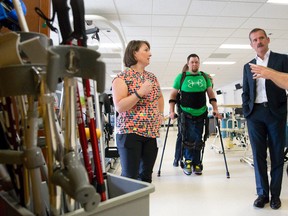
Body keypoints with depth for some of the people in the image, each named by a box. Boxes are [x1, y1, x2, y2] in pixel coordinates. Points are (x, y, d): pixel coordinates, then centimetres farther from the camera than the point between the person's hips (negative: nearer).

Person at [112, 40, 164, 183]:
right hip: (130, 132, -6)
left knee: (146, 175, 11)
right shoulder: (122, 77, -5)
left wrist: (160, 115, 17)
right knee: (130, 176, -4)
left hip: (151, 133, 6)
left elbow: (160, 97, 31)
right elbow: (119, 107, -15)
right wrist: (140, 93, -21)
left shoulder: (152, 77, 14)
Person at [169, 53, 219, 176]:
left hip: (201, 114, 3)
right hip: (186, 114, -3)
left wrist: (215, 109, 2)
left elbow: (211, 94, 12)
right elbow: (173, 95, 2)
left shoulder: (205, 77, 10)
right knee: (189, 139, -7)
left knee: (198, 140, 8)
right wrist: (172, 111, -6)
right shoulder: (181, 77, 1)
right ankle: (188, 161, 14)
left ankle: (196, 164, 21)